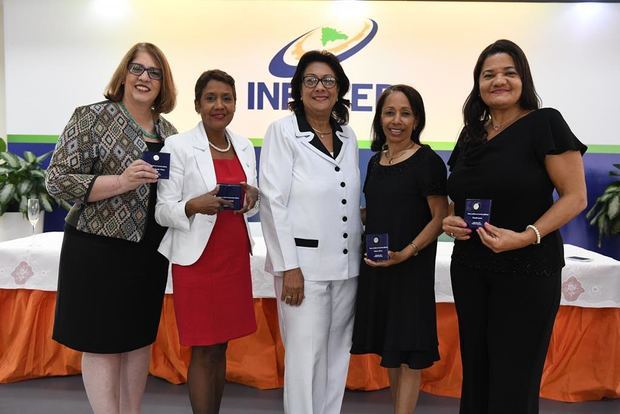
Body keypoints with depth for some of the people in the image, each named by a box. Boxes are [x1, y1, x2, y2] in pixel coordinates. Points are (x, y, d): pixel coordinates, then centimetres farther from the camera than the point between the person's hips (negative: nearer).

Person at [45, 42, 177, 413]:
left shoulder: (169, 132, 10)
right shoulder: (92, 117, -7)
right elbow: (58, 180, -12)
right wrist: (122, 181, -23)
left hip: (150, 251, 6)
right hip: (99, 249, -6)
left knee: (141, 338, 14)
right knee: (102, 343, 4)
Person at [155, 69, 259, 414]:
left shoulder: (245, 146, 9)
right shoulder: (179, 146, -7)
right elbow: (163, 211, -9)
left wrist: (252, 196, -7)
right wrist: (195, 206, -28)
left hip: (235, 256, 5)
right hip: (197, 259, -5)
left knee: (221, 347, 14)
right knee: (204, 351, 3)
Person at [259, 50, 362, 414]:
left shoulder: (348, 137, 11)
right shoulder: (282, 131, -4)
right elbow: (273, 202, -10)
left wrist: (362, 248, 11)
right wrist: (288, 266, -14)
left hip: (347, 264, 5)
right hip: (304, 264, -5)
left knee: (338, 355, 13)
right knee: (305, 356, 1)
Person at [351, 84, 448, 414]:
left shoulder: (427, 161, -10)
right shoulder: (376, 161, 10)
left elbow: (440, 217, -13)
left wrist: (406, 253, -21)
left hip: (411, 268, -7)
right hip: (375, 266, 7)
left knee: (407, 351, 1)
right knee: (388, 347, 16)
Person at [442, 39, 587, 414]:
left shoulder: (545, 123, -8)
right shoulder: (471, 135, 10)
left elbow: (575, 196, -11)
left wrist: (526, 236, -24)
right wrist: (451, 220, -1)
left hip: (528, 270, -5)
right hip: (469, 269, 6)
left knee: (513, 382, 3)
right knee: (475, 373, 13)